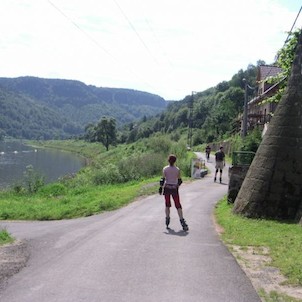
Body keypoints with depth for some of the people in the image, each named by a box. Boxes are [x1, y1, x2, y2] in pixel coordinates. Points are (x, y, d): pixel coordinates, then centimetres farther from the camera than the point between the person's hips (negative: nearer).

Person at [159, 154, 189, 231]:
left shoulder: (165, 169, -4)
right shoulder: (177, 169, -2)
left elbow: (162, 179, -8)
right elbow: (179, 180, 4)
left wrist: (160, 187, -2)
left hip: (166, 188, 0)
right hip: (174, 189, 0)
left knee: (167, 205, 13)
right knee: (178, 205, 2)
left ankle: (167, 219, 11)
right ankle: (182, 220, -6)